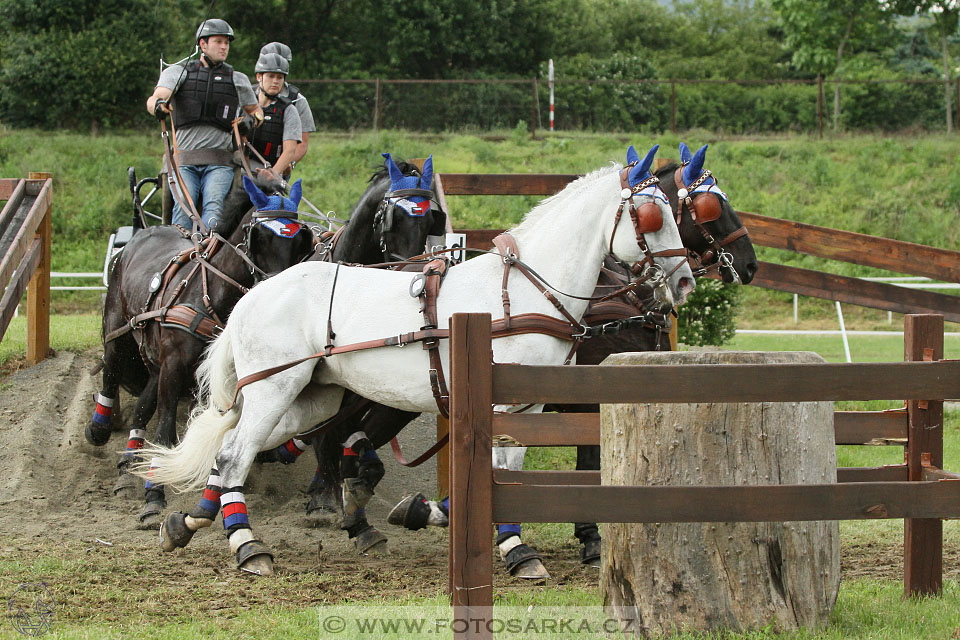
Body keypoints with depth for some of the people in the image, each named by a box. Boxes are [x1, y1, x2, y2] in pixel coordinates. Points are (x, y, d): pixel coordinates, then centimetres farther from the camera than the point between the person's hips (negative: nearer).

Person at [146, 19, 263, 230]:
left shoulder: (238, 80, 19)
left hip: (219, 163, 1)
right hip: (184, 161, -1)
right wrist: (158, 105, -30)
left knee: (214, 206, -25)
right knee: (183, 206, -24)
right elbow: (155, 98, -4)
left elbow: (255, 109, 33)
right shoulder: (178, 72, 12)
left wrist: (251, 119, 8)